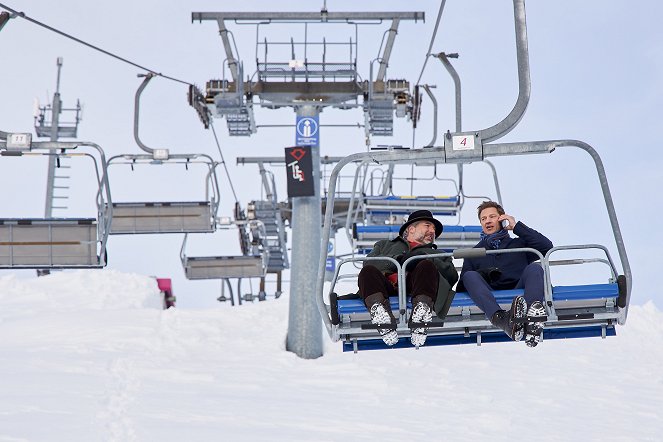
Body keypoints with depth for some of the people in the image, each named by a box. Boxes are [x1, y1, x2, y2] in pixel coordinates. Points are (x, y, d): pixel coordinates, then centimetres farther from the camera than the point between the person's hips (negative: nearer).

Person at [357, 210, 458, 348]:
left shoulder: (439, 254, 43)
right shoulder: (385, 245, 42)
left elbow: (452, 276, 17)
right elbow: (369, 263, 17)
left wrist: (426, 259, 1)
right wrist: (399, 259, -1)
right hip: (388, 283, 0)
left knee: (426, 266, -32)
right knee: (368, 271, -31)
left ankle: (421, 308, -58)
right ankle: (379, 308, -58)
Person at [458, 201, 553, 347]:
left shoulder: (519, 244, 29)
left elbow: (547, 247, 10)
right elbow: (461, 287, 21)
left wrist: (517, 226, 13)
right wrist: (481, 275, -2)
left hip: (519, 291, 0)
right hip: (490, 298, 0)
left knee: (534, 268, -27)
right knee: (470, 276, -27)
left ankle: (533, 315, -60)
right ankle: (501, 319, -56)